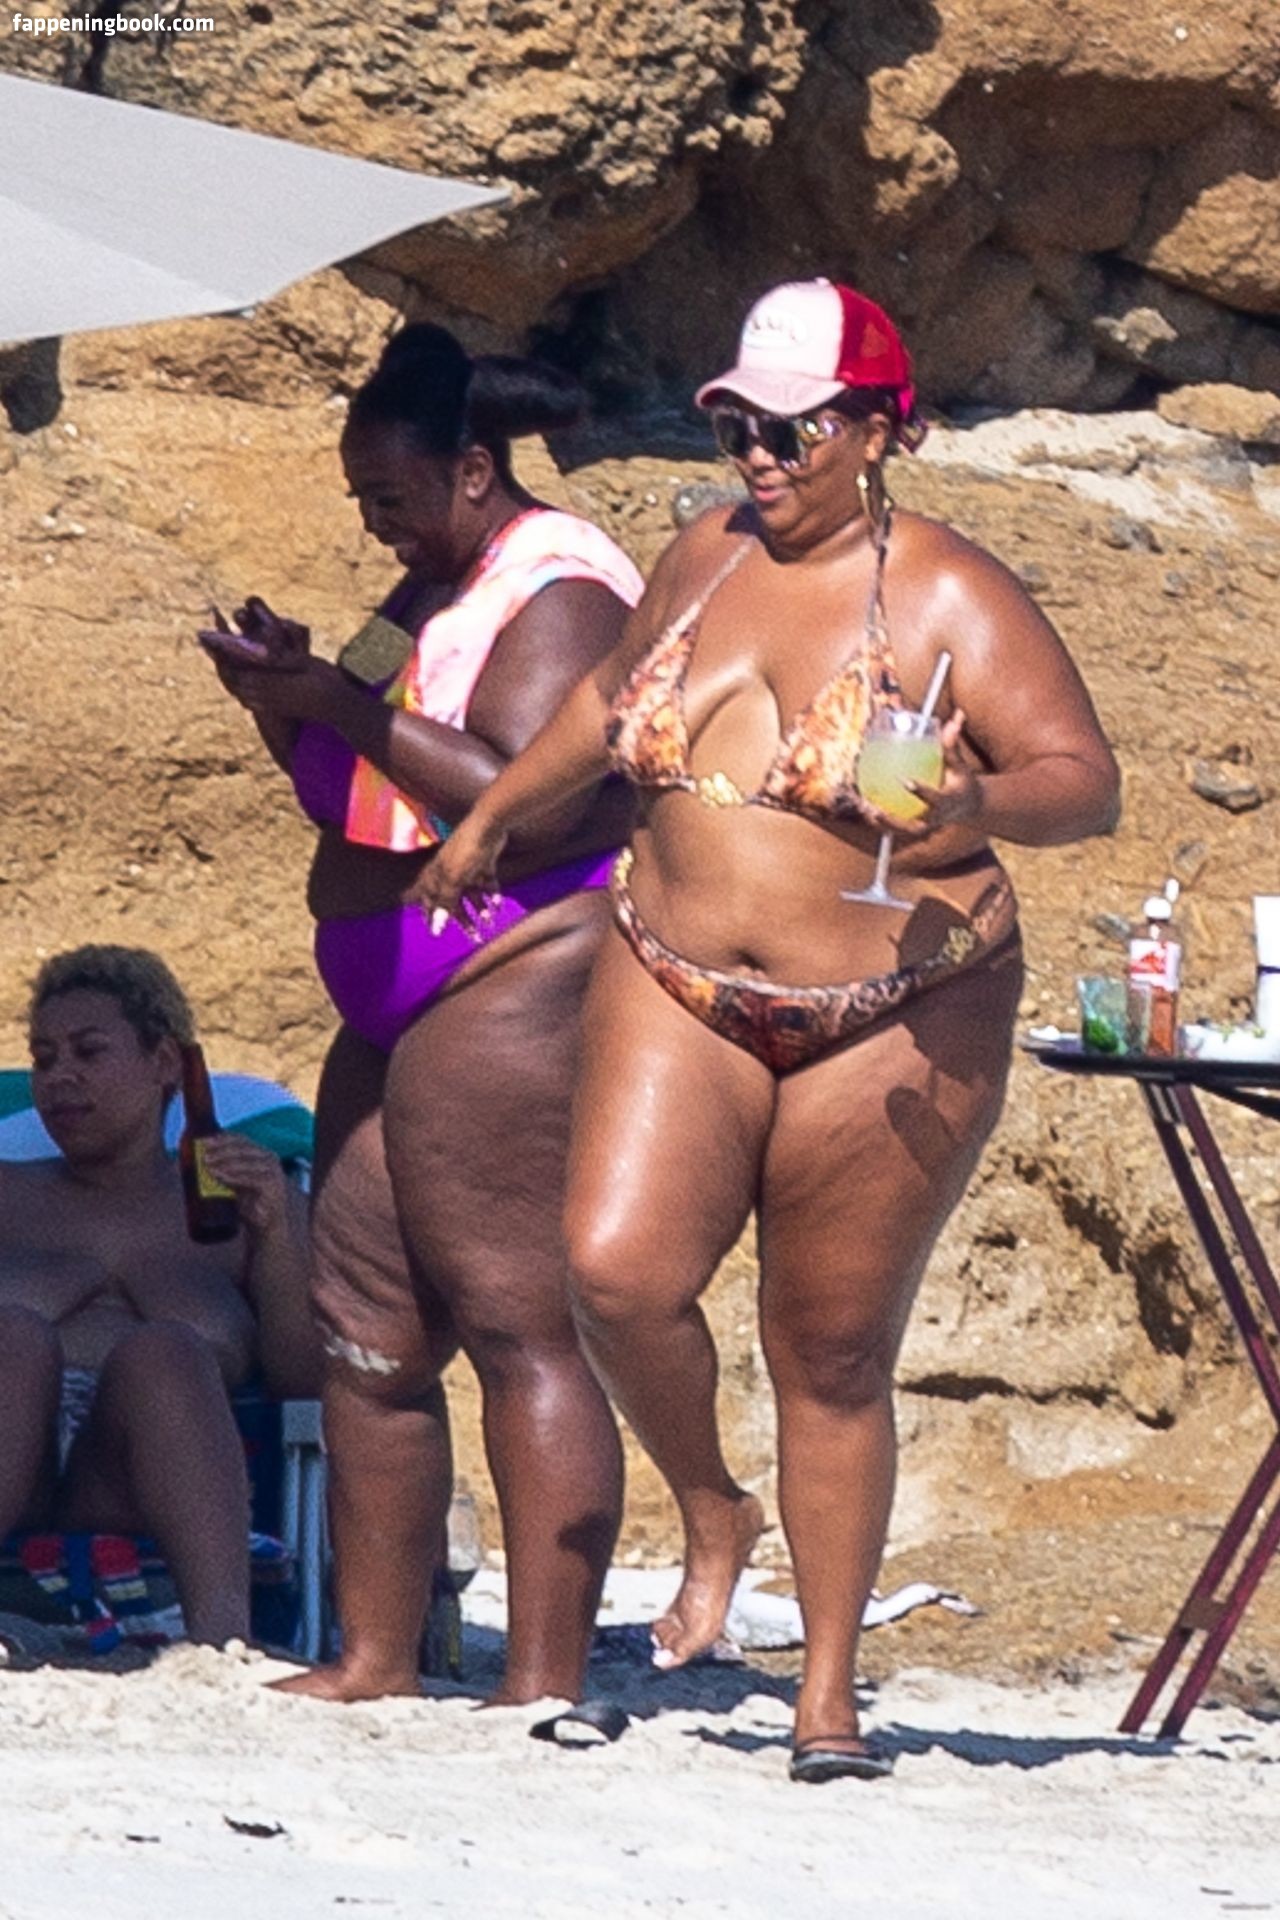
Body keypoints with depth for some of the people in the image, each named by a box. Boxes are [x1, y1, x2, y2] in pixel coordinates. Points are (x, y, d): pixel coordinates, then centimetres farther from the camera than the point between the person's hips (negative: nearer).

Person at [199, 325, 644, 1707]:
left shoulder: (559, 594, -10)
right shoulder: (433, 593, 20)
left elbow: (529, 801, -22)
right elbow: (364, 801, 24)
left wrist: (349, 707, -20)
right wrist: (288, 704, 5)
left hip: (516, 988, -10)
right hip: (403, 1009, 10)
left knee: (520, 1333, -11)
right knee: (366, 1339, 7)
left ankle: (544, 1687, -12)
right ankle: (374, 1660, 12)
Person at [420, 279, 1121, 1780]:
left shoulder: (946, 599, -7)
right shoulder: (706, 559, 8)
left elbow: (1085, 781, -12)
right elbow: (614, 696, 28)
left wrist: (983, 803, -33)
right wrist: (494, 815, 36)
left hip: (888, 1024, -4)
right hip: (678, 994, 4)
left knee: (833, 1354, 2)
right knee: (617, 1268, -17)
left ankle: (830, 1684, 13)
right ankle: (711, 1518, 11)